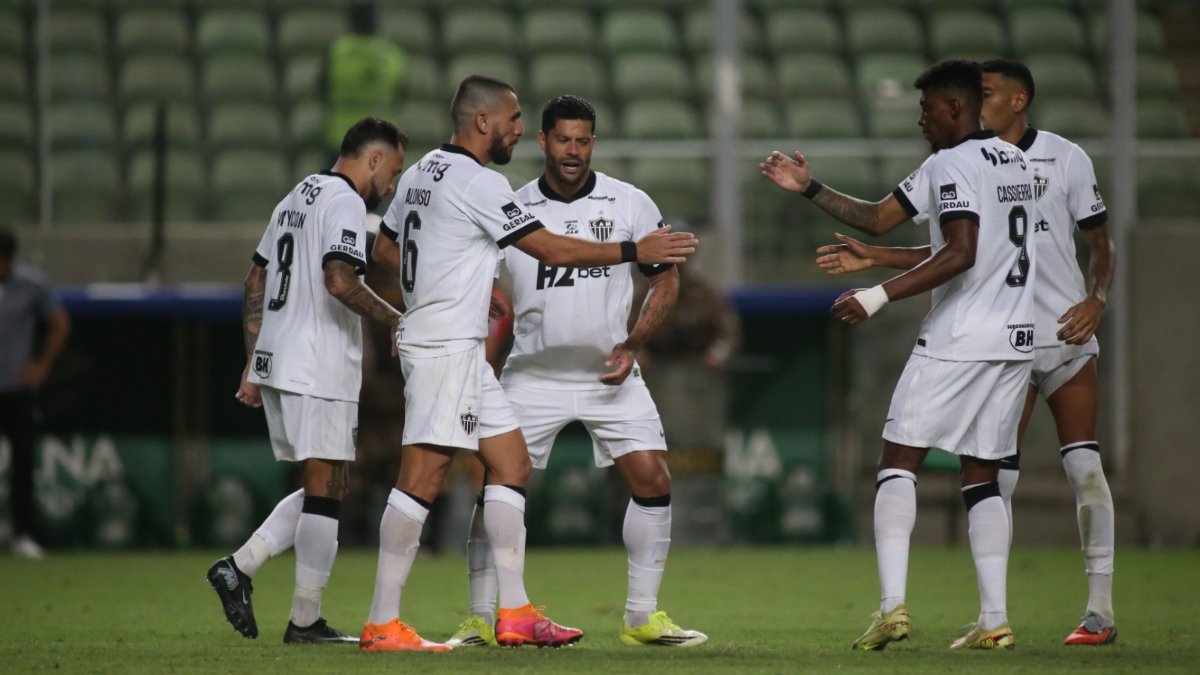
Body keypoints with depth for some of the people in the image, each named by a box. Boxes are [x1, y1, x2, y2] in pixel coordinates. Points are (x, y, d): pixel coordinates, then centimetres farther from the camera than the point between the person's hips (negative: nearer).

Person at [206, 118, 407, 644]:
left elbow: (255, 283, 21)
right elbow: (340, 283, -24)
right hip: (319, 371, -9)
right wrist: (398, 322, -13)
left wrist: (252, 364, 21)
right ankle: (305, 621, -3)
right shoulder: (345, 203, -10)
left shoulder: (296, 199, 19)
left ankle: (239, 567, 4)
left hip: (275, 364, 9)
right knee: (326, 490, -4)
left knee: (321, 490, 15)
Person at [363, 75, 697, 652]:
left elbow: (384, 248, 24)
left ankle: (513, 613, 7)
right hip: (445, 347, -11)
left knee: (510, 461, 10)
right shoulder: (478, 183, -15)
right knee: (423, 475, -11)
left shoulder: (422, 173, 14)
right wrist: (635, 252, -9)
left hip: (461, 350, 11)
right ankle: (382, 625, -12)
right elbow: (549, 249, -15)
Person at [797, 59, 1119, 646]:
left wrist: (1095, 298, -12)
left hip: (1066, 334, -2)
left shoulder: (1065, 158, 1)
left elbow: (1101, 244, 5)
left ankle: (1100, 608, -2)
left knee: (1083, 465, -7)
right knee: (997, 474, -1)